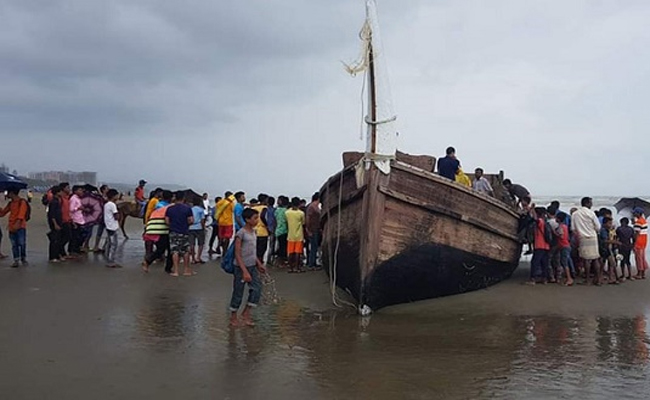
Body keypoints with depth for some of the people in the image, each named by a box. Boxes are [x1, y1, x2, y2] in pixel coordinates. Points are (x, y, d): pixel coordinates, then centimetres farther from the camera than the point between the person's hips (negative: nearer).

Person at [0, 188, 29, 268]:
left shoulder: (22, 202, -6)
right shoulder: (10, 203, 16)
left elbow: (21, 214, -17)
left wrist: (17, 224, -26)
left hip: (20, 227, -6)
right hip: (11, 227, 6)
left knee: (22, 244, -5)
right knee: (14, 245, 5)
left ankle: (23, 259, 8)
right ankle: (16, 260, 9)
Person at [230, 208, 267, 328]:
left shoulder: (253, 231, 7)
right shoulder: (241, 233, -17)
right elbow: (237, 254, -19)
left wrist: (259, 264, 16)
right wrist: (244, 271, -23)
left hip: (252, 267, 7)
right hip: (241, 267, -7)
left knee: (257, 288, -1)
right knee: (238, 293, 5)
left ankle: (246, 313, 11)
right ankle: (233, 317, 21)